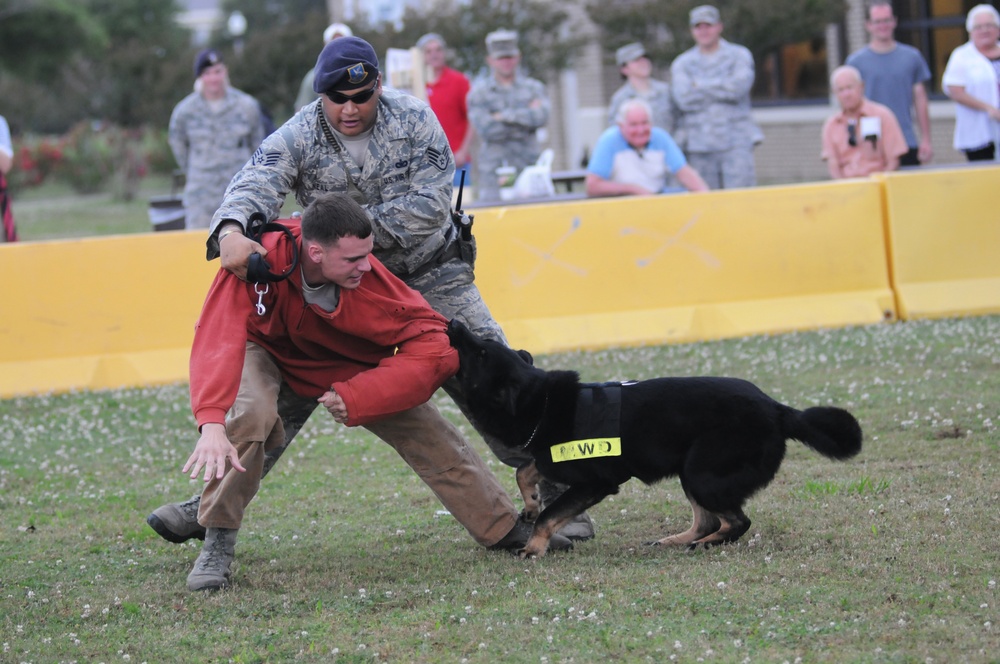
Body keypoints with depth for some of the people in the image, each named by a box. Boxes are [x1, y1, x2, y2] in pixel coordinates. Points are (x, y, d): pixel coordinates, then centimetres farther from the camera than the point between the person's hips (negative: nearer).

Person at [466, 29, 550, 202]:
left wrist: (506, 116, -9)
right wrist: (525, 117, -5)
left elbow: (542, 117, -8)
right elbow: (486, 129, -9)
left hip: (529, 168, 1)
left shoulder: (533, 88, 11)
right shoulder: (479, 92, 6)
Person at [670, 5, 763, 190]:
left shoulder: (739, 55, 10)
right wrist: (723, 89, -4)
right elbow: (684, 99, -6)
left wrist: (700, 85, -2)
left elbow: (739, 86, -10)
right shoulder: (681, 63, 12)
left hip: (736, 142, -2)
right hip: (698, 146, 2)